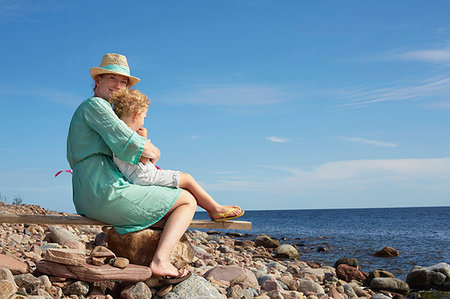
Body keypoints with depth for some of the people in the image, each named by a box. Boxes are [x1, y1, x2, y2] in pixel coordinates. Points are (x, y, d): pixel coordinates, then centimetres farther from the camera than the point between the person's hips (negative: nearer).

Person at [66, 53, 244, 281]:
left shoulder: (83, 111, 26)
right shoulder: (94, 104, -6)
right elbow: (125, 140, -19)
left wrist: (142, 143, 5)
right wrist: (152, 150, 1)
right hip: (108, 193, -11)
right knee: (187, 201, -6)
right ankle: (160, 261, -19)